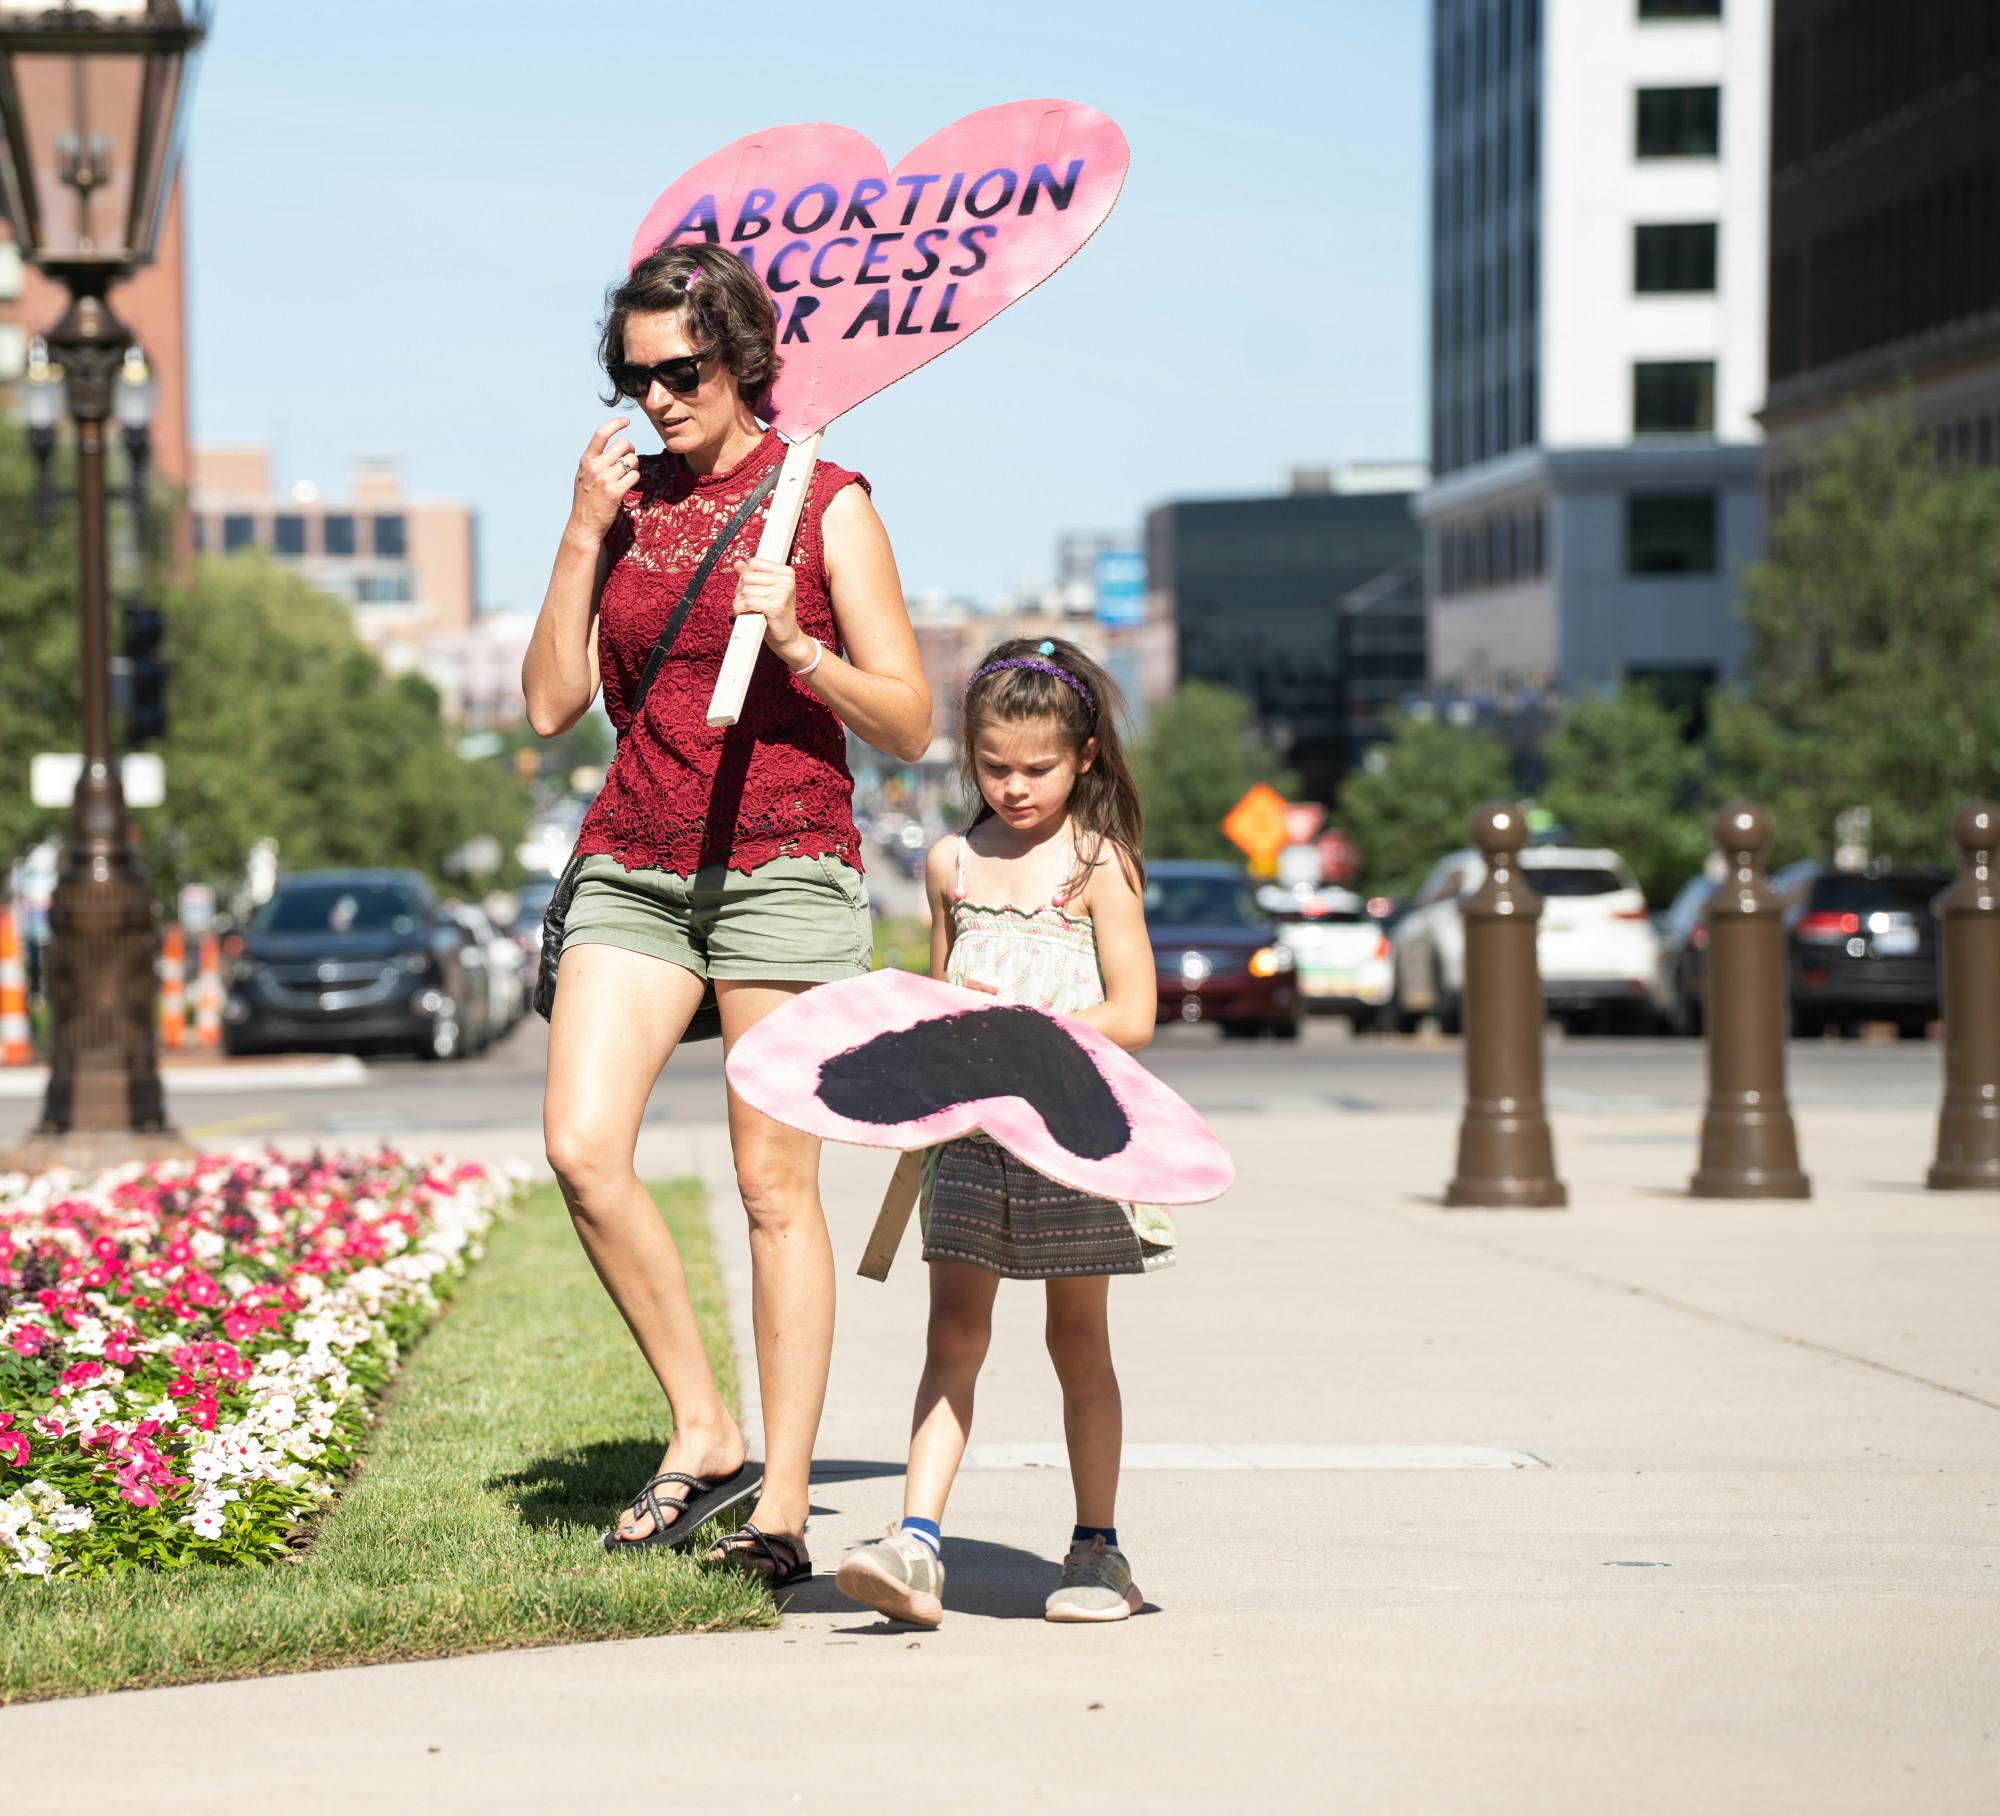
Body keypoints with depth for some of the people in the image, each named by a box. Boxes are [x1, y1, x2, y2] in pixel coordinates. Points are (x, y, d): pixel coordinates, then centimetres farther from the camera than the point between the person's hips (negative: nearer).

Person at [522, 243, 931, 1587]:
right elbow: (553, 704, 5)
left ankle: (783, 1503, 2)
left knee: (775, 1185, -3)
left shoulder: (825, 504, -1)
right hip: (634, 861, 4)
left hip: (783, 861, -4)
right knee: (582, 1148, -12)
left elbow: (908, 723, -3)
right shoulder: (626, 501, 11)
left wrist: (795, 644, -19)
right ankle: (703, 1438, 3)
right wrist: (583, 537, -3)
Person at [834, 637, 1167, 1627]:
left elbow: (1132, 1017, -9)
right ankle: (916, 1547, -14)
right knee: (952, 1331, -6)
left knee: (1078, 1340, 6)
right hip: (970, 1130, 3)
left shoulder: (1099, 866, -3)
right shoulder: (952, 864, 10)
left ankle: (1097, 1547, 16)